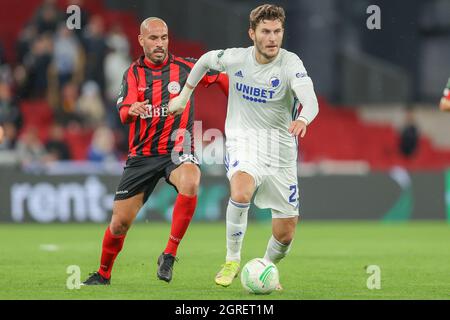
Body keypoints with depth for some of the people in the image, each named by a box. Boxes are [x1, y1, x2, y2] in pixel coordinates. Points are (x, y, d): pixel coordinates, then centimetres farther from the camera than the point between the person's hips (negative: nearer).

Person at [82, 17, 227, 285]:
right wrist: (132, 110, -37)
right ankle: (103, 274, 29)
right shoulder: (133, 73, 0)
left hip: (179, 149, -1)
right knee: (120, 222, 2)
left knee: (190, 183, -37)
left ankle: (169, 256, -23)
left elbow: (220, 77, 14)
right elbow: (123, 114, -14)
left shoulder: (186, 67, -2)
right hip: (142, 155, 2)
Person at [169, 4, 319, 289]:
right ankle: (232, 261, -15)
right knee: (241, 193, -34)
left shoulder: (290, 63, -14)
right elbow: (206, 60, 18)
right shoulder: (235, 58, -6)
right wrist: (185, 95, 18)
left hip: (281, 150, 0)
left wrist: (302, 119, -54)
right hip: (243, 140, 0)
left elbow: (311, 101, -32)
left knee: (286, 234, 3)